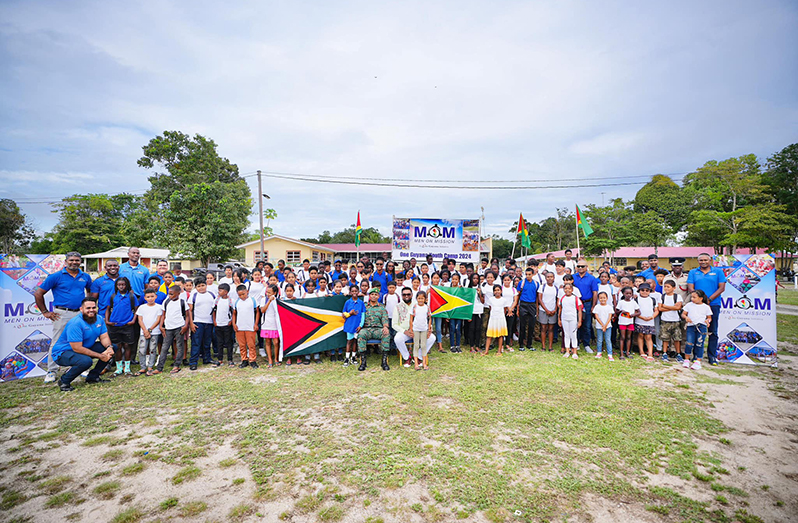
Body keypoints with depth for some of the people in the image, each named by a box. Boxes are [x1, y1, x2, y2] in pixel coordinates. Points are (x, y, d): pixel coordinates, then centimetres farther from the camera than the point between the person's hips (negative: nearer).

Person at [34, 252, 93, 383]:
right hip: (62, 314, -4)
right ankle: (51, 372, 10)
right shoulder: (56, 276, -3)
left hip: (80, 314, 4)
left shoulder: (85, 277, 9)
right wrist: (45, 312, -1)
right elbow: (38, 293, 1)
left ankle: (80, 368, 20)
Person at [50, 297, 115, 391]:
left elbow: (104, 338, -2)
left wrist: (109, 347, -26)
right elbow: (77, 348, -28)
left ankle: (93, 376, 5)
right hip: (63, 352, -8)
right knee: (86, 361, -37)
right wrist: (100, 356, -28)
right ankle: (64, 381, -7)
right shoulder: (75, 323, -26)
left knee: (111, 348, -6)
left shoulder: (99, 319, -1)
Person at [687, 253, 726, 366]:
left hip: (713, 305, 0)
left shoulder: (718, 271, 8)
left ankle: (712, 356, 8)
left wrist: (709, 299, -10)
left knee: (713, 332, 2)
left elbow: (722, 288, 0)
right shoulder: (693, 272, 10)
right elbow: (690, 287, 2)